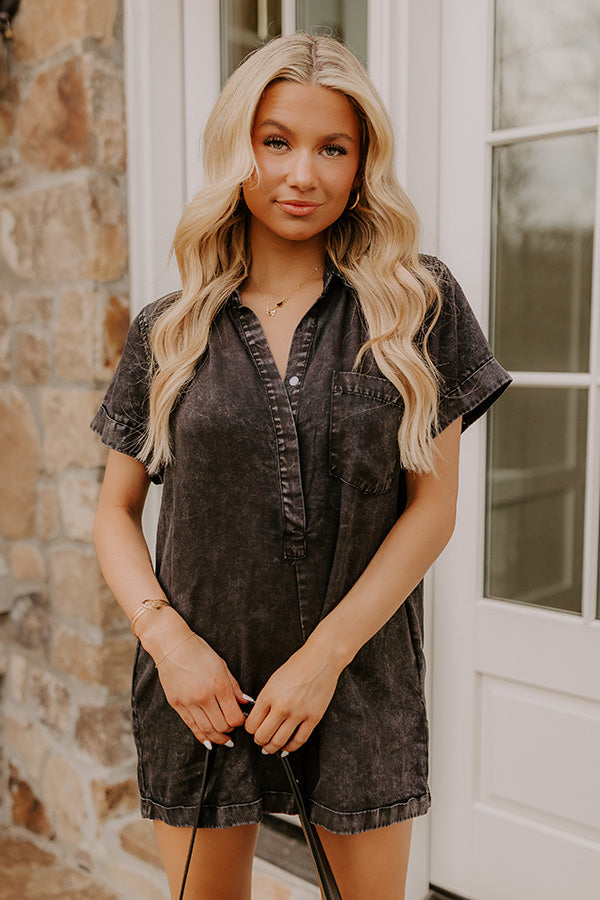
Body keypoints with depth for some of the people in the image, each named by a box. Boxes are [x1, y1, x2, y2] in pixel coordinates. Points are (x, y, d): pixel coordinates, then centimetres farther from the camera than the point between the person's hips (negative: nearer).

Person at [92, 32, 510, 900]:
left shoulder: (418, 304, -3)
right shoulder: (168, 330, 0)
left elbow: (433, 503, -5)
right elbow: (115, 512, 5)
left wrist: (327, 653, -12)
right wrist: (166, 635, -11)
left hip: (361, 678, 0)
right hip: (200, 688, 1)